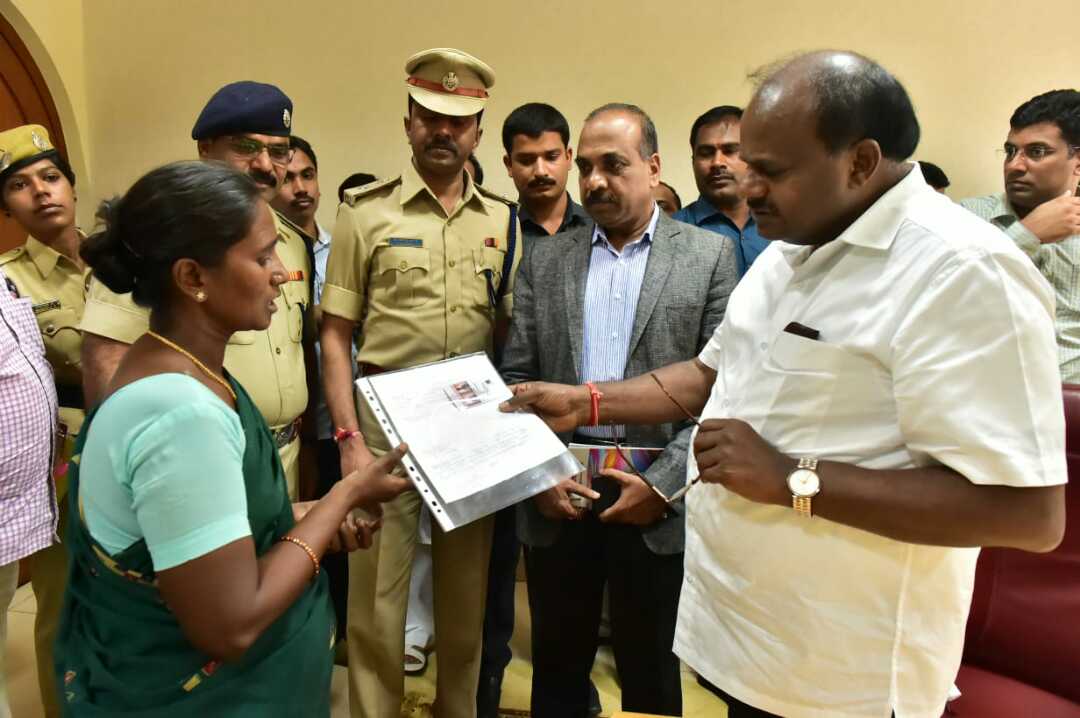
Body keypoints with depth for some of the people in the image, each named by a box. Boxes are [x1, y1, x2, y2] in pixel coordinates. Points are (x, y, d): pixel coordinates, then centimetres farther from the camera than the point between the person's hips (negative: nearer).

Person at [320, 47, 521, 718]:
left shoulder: (503, 221, 6)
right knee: (376, 604, 7)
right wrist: (349, 438, -9)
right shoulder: (366, 212, -2)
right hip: (385, 425, -2)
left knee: (467, 599, 17)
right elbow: (336, 336, -2)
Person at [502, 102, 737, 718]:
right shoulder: (544, 261, 8)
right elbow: (515, 377, 6)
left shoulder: (710, 256, 0)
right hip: (557, 491, 2)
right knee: (557, 667, 16)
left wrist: (663, 483, -12)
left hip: (659, 497, -2)